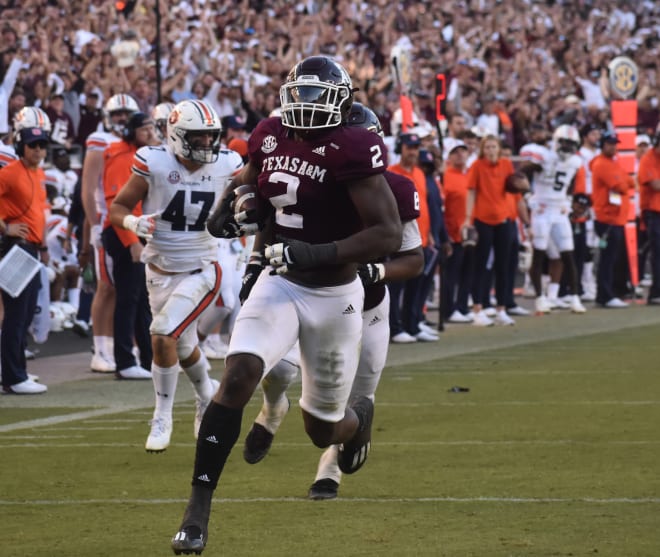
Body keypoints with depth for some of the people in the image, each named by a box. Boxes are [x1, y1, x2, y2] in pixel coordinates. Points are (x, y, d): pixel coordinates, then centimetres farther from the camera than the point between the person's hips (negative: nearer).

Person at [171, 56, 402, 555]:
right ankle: (199, 505, -19)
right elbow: (250, 177, 22)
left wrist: (319, 254, -35)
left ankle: (360, 415, 52)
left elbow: (389, 235, -25)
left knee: (323, 430, 12)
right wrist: (232, 201, -1)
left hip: (334, 296, -3)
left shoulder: (351, 151, -20)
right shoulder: (272, 137, -2)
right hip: (279, 284, 3)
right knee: (237, 378, -23)